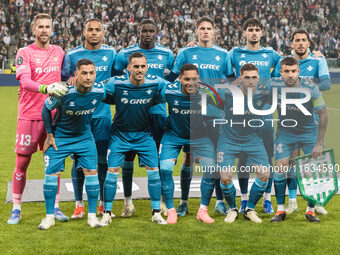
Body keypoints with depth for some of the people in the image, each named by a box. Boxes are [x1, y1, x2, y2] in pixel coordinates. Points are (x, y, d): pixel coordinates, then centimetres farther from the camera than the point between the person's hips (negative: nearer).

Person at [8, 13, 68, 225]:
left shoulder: (58, 52, 10)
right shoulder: (25, 53, -3)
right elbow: (25, 82, -17)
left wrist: (67, 91, 3)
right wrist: (46, 88, -33)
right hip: (29, 114, -3)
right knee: (22, 162, 1)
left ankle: (55, 207, 15)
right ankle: (16, 209, 11)